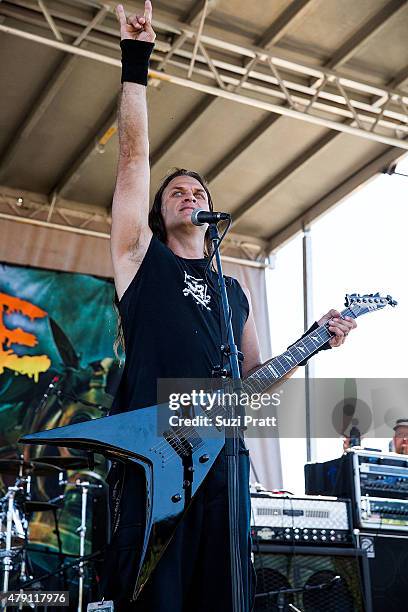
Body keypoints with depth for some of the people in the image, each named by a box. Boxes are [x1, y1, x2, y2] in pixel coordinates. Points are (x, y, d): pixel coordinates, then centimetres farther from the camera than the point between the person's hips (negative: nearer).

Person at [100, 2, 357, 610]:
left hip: (224, 458, 4)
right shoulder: (142, 257, 12)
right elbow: (134, 156, 3)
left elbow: (254, 376, 24)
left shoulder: (235, 291, 24)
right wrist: (136, 62, 0)